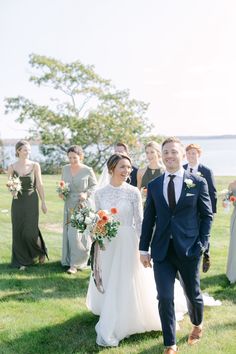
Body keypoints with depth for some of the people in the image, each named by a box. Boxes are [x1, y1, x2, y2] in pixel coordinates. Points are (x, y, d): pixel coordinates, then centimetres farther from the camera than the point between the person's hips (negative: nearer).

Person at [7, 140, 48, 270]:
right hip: (17, 202, 2)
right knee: (18, 231, 3)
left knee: (30, 231, -6)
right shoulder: (12, 167, 1)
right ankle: (22, 261, 18)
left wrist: (43, 202, 0)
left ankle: (41, 251, 24)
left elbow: (39, 185, 1)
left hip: (31, 201, -2)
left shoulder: (35, 165, -2)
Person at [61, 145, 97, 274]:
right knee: (69, 233, 9)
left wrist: (86, 194, -16)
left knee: (77, 234, -8)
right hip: (69, 205, 4)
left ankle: (75, 263, 1)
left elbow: (94, 186, 1)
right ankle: (69, 259, 24)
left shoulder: (88, 170, -9)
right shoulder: (65, 169, 3)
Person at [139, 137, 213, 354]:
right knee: (165, 299, 3)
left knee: (193, 294, 15)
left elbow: (206, 215, 2)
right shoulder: (154, 185, 4)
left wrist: (202, 243, -7)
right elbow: (149, 218, 7)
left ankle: (198, 324, 47)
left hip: (188, 250, -1)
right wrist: (144, 248, 4)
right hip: (162, 251, 2)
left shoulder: (198, 182, -2)